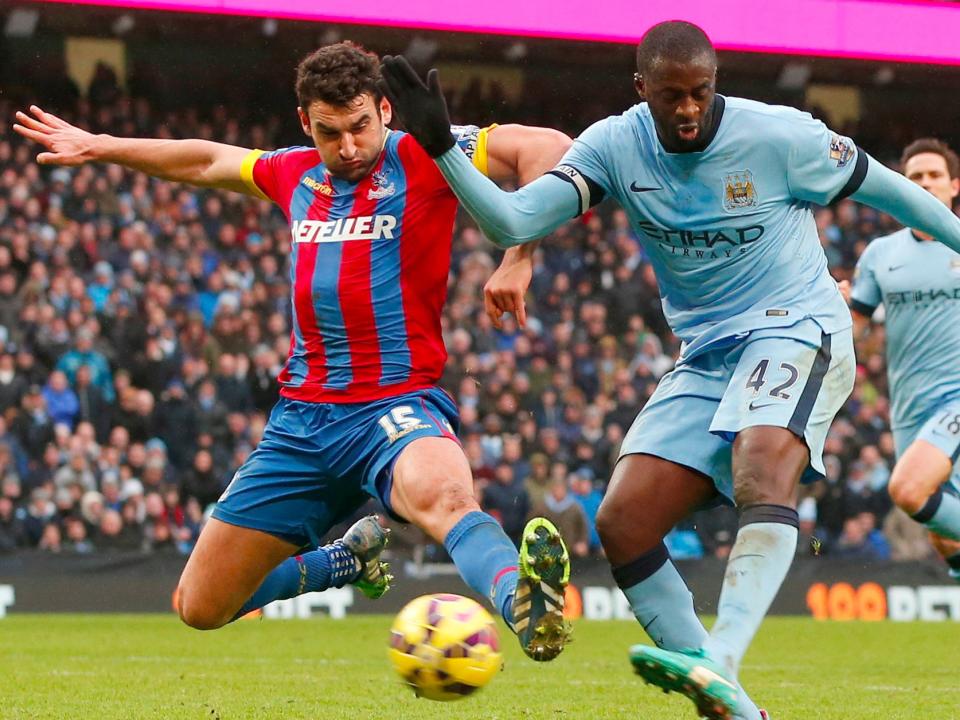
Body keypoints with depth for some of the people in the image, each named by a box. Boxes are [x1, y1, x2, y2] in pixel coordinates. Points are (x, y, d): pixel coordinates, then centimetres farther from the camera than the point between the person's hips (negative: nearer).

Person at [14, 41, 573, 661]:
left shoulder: (420, 158, -5)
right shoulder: (296, 174, 12)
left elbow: (548, 147, -16)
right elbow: (208, 161, 32)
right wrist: (97, 147, 36)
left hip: (396, 402, -6)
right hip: (303, 418, 7)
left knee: (440, 494, -43)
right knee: (202, 608, 10)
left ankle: (525, 606, -70)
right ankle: (347, 561, 34)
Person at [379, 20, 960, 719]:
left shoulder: (778, 136, -13)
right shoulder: (615, 145, -4)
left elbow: (881, 185, 3)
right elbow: (512, 222, -14)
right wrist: (442, 147, -27)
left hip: (796, 329, -5)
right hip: (706, 357, 5)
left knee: (763, 467, -36)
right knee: (623, 523, -9)